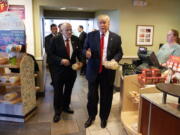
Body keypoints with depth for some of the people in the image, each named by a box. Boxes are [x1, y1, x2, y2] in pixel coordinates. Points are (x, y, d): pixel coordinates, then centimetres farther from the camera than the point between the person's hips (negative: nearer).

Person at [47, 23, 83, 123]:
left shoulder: (76, 40, 0)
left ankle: (66, 106, 41)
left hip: (72, 70, 4)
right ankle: (57, 112, 26)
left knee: (68, 90, 19)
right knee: (58, 92, 8)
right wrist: (60, 60, -25)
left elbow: (79, 53, 2)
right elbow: (50, 55, -11)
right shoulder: (55, 40, -10)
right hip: (59, 70, -3)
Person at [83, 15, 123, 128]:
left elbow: (119, 52, 4)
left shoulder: (116, 38, 0)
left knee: (106, 96, 12)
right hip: (93, 70, 1)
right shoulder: (91, 35, 1)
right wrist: (86, 52, -19)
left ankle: (104, 118, 33)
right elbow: (84, 49, 5)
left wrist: (114, 60, -17)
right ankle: (91, 117, 33)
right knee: (92, 96, 10)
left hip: (108, 71, 0)